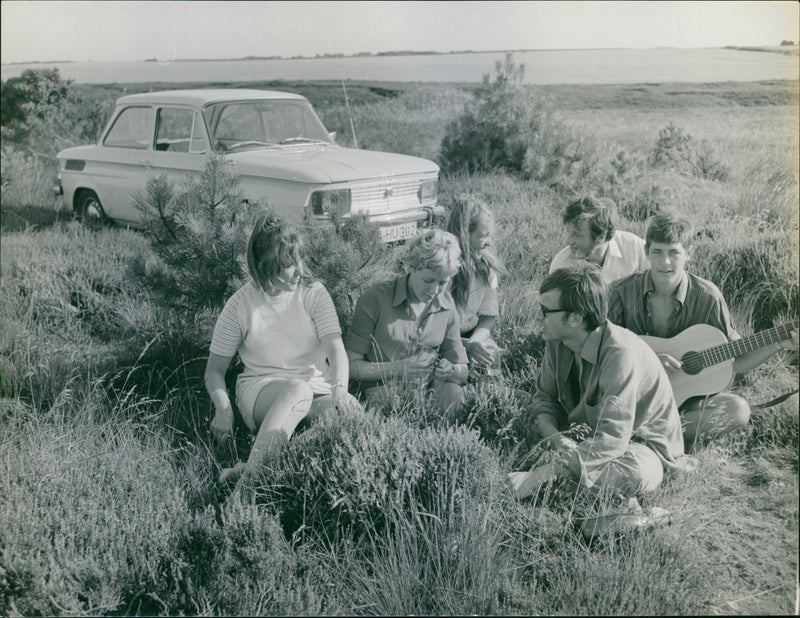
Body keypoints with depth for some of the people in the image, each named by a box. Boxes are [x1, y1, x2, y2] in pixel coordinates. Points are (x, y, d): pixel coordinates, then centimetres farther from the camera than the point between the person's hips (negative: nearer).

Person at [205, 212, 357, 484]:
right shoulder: (241, 304, -2)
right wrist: (223, 409, -18)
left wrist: (339, 388, -32)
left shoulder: (313, 293, 2)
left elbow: (335, 348, -10)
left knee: (349, 408, -31)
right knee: (298, 389, -37)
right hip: (259, 389, -2)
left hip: (316, 389, 3)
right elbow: (214, 370, 3)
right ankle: (253, 468, -51)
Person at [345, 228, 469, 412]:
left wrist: (451, 371, -13)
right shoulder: (375, 299, -8)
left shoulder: (446, 305, 5)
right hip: (383, 390, -3)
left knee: (453, 392, -30)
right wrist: (399, 368, -20)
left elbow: (462, 370, 12)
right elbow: (351, 366, -6)